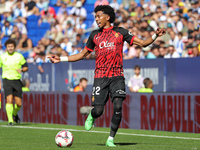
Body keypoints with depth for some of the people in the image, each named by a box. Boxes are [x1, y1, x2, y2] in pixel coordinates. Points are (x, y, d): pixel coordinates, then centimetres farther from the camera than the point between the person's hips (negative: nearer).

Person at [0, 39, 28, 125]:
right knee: (9, 100, -19)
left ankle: (14, 114, 32)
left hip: (17, 81, 1)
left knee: (19, 104, 0)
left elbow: (26, 67, 10)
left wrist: (21, 70, -11)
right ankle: (10, 120, -17)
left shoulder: (19, 56, 4)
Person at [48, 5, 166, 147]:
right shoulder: (95, 35, 12)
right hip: (100, 76, 1)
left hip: (117, 76, -1)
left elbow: (142, 43, 4)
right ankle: (91, 117, 32)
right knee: (98, 111, -6)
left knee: (118, 107, -15)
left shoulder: (120, 32, 6)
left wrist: (155, 36, -14)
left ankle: (111, 139, -1)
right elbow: (83, 54, 22)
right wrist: (61, 59, 18)